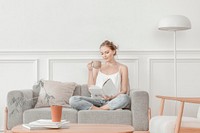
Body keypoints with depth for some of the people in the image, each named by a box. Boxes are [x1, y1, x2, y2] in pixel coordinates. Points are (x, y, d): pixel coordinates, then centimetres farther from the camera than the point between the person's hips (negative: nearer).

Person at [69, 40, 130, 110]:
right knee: (73, 100, -24)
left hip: (113, 101, -2)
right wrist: (90, 71, 2)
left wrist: (112, 97, -14)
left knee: (125, 98, -39)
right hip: (98, 100, 2)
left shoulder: (122, 68, 10)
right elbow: (91, 88, 10)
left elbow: (124, 91, 5)